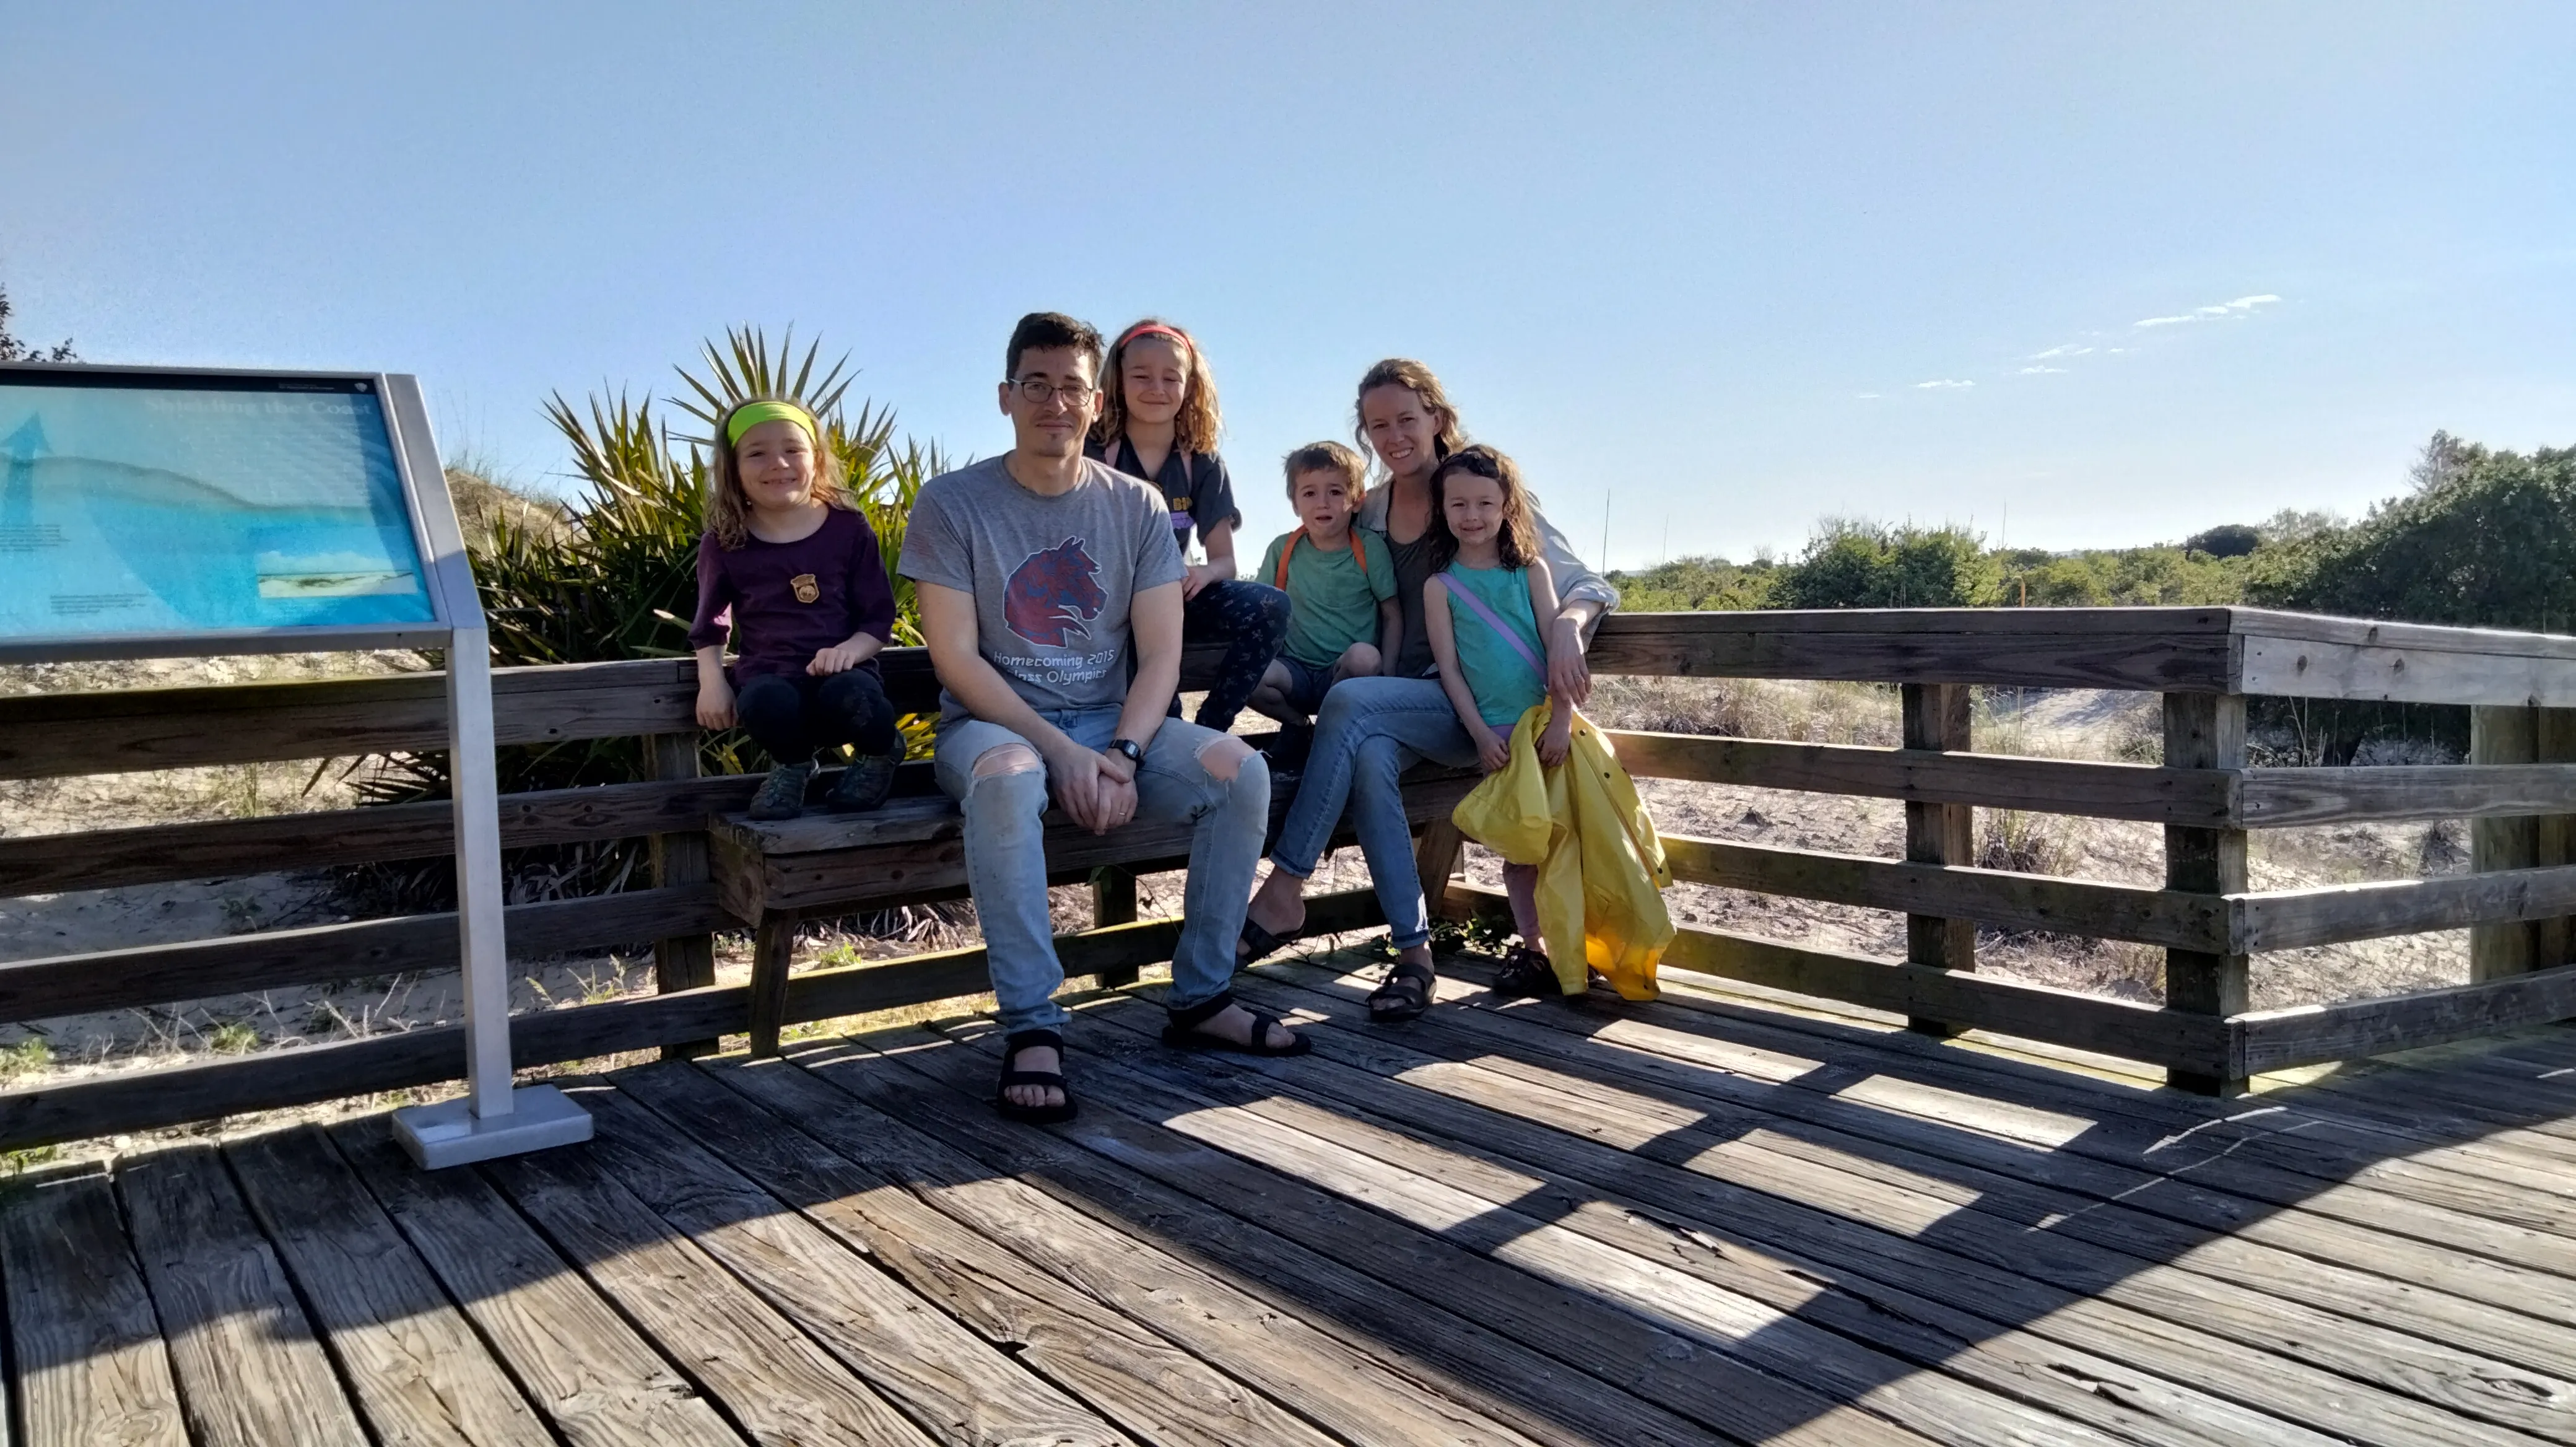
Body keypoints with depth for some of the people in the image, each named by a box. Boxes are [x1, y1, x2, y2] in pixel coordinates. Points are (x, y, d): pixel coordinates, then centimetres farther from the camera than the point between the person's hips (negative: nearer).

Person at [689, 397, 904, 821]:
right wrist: (711, 682, 0)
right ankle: (793, 764, 2)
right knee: (766, 703, -37)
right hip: (769, 675, 1)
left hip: (840, 671, 0)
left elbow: (880, 614, 4)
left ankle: (881, 753, 3)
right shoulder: (723, 544, 6)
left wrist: (851, 650, -17)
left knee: (850, 697, -38)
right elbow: (710, 624, 18)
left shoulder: (848, 528, 2)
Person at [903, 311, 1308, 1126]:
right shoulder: (951, 503, -3)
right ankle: (1032, 1028, -30)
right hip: (995, 723, -3)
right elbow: (956, 660, -9)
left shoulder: (1136, 506, 6)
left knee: (1241, 769, -21)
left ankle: (1200, 999, -8)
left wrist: (1123, 754, -17)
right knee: (1008, 777, -39)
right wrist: (1060, 750, -20)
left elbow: (1160, 655, 0)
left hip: (1113, 722, 4)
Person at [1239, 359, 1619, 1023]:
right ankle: (1413, 954, -30)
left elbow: (1584, 582, -3)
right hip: (1400, 703, 4)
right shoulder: (1369, 512, 13)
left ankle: (1285, 891, -24)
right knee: (1368, 751, -32)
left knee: (1352, 703, -31)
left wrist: (1567, 626, -26)